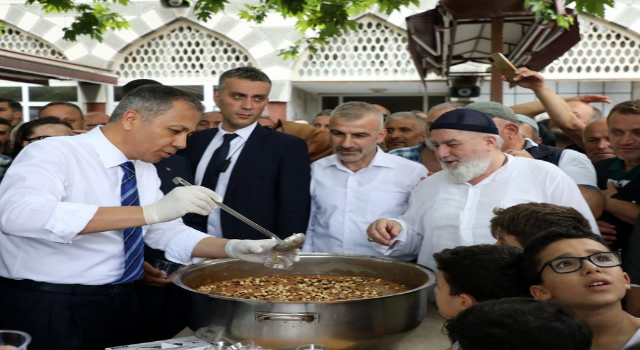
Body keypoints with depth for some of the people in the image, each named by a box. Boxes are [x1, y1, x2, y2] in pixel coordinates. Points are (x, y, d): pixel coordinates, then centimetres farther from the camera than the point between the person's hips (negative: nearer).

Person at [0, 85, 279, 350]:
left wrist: (231, 248, -10)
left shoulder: (144, 170, 6)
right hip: (47, 308, -7)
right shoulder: (52, 153, -17)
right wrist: (149, 212, -39)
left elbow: (168, 232, 9)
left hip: (119, 304, 7)